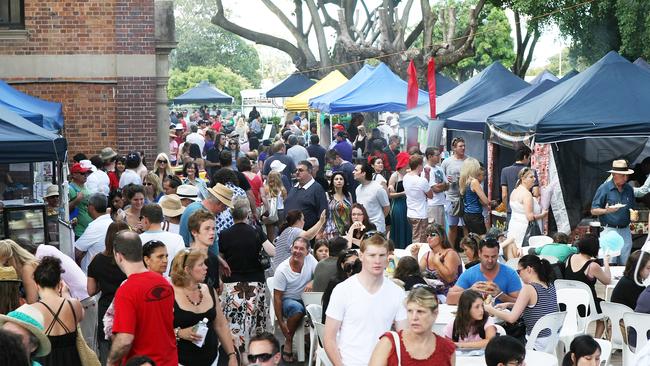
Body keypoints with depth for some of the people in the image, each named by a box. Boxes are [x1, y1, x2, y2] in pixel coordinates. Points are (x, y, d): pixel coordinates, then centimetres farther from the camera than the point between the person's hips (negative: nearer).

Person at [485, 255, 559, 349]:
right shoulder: (550, 286, 4)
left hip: (538, 344, -8)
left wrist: (490, 309, -6)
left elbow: (512, 318, -21)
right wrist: (508, 305, 14)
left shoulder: (528, 288, -19)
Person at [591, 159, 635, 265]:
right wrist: (606, 210, -23)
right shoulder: (604, 188, -5)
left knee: (625, 263, 5)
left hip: (625, 231, 5)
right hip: (609, 230, -5)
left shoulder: (629, 189, 11)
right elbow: (593, 211, -5)